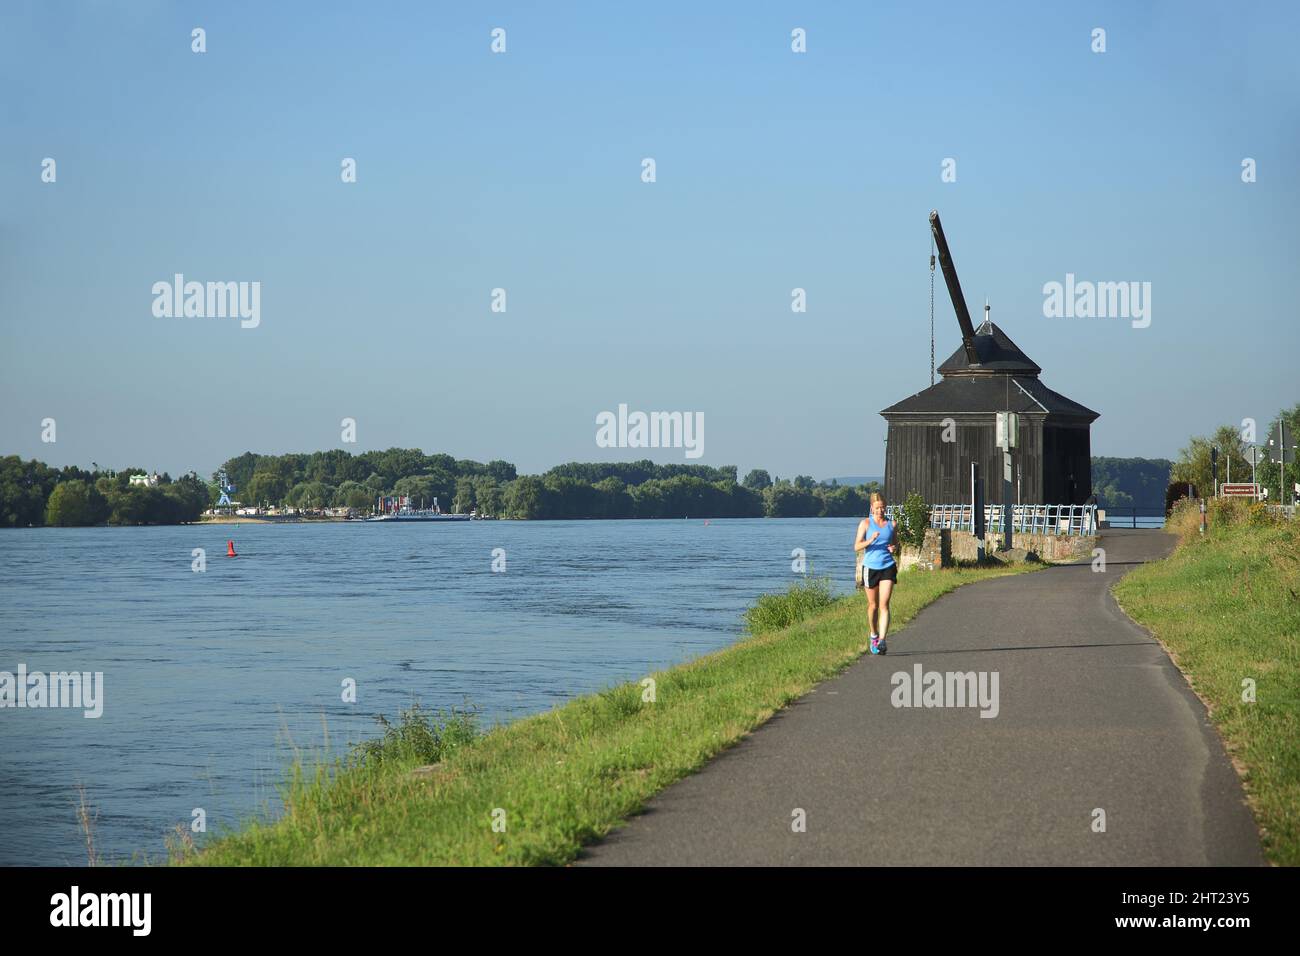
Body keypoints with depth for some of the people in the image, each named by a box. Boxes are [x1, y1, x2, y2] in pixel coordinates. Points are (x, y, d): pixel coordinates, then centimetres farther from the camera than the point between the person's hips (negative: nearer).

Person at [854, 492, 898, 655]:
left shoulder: (892, 524, 6)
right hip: (870, 567, 0)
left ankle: (882, 640, -18)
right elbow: (857, 546, -5)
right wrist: (870, 540, -23)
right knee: (873, 606, 11)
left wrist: (894, 548, -5)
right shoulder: (865, 523, 0)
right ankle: (874, 635, 34)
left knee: (884, 605, -12)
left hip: (888, 567, 0)